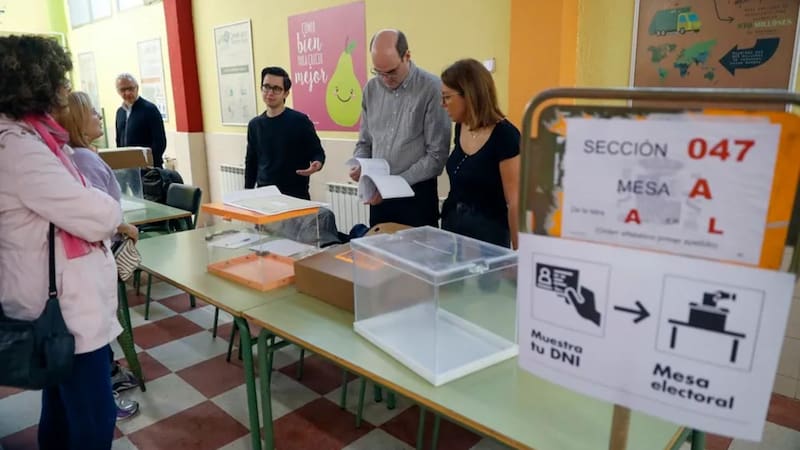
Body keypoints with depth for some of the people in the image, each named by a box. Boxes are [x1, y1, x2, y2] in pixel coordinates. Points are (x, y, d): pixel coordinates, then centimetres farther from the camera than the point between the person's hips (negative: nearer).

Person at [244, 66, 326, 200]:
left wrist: (316, 164, -24)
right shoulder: (255, 124, 9)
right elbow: (251, 162, 16)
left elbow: (317, 152, -2)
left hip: (295, 195, -4)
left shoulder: (300, 121, -6)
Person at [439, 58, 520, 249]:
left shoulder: (504, 136, -18)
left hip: (487, 234, -7)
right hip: (452, 226, 7)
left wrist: (518, 252, -14)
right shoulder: (461, 127, 4)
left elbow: (515, 202, -17)